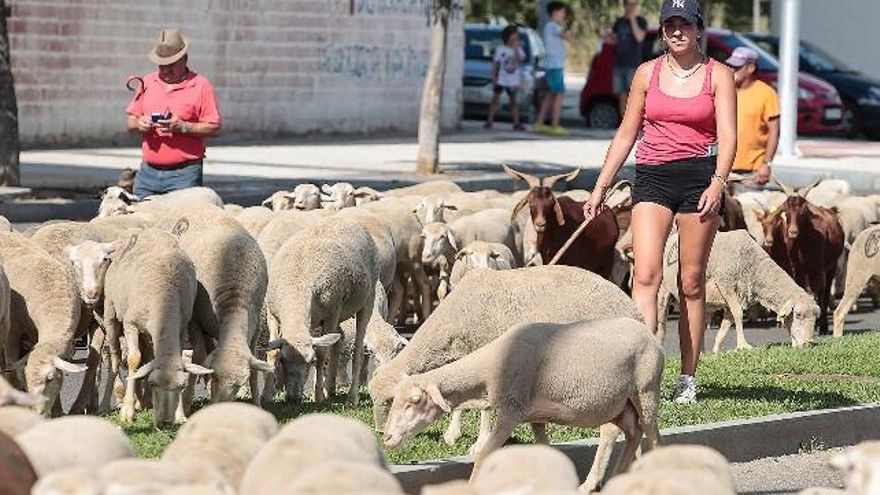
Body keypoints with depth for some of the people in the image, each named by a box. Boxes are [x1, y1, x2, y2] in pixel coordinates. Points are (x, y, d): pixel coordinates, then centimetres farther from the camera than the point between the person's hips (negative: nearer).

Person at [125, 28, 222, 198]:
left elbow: (214, 128, -5)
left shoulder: (200, 86, -1)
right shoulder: (147, 83, 14)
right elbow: (130, 122, 17)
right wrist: (138, 124, -7)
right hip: (148, 172, 4)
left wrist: (183, 127, -17)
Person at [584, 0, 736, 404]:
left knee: (691, 283, 3)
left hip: (700, 177, -1)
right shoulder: (647, 73, 9)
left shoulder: (718, 75, 3)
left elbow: (727, 136, -5)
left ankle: (688, 379, 10)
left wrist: (717, 182, -21)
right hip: (652, 176, 1)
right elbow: (626, 134, 15)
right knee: (646, 275, -15)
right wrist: (600, 188, 11)